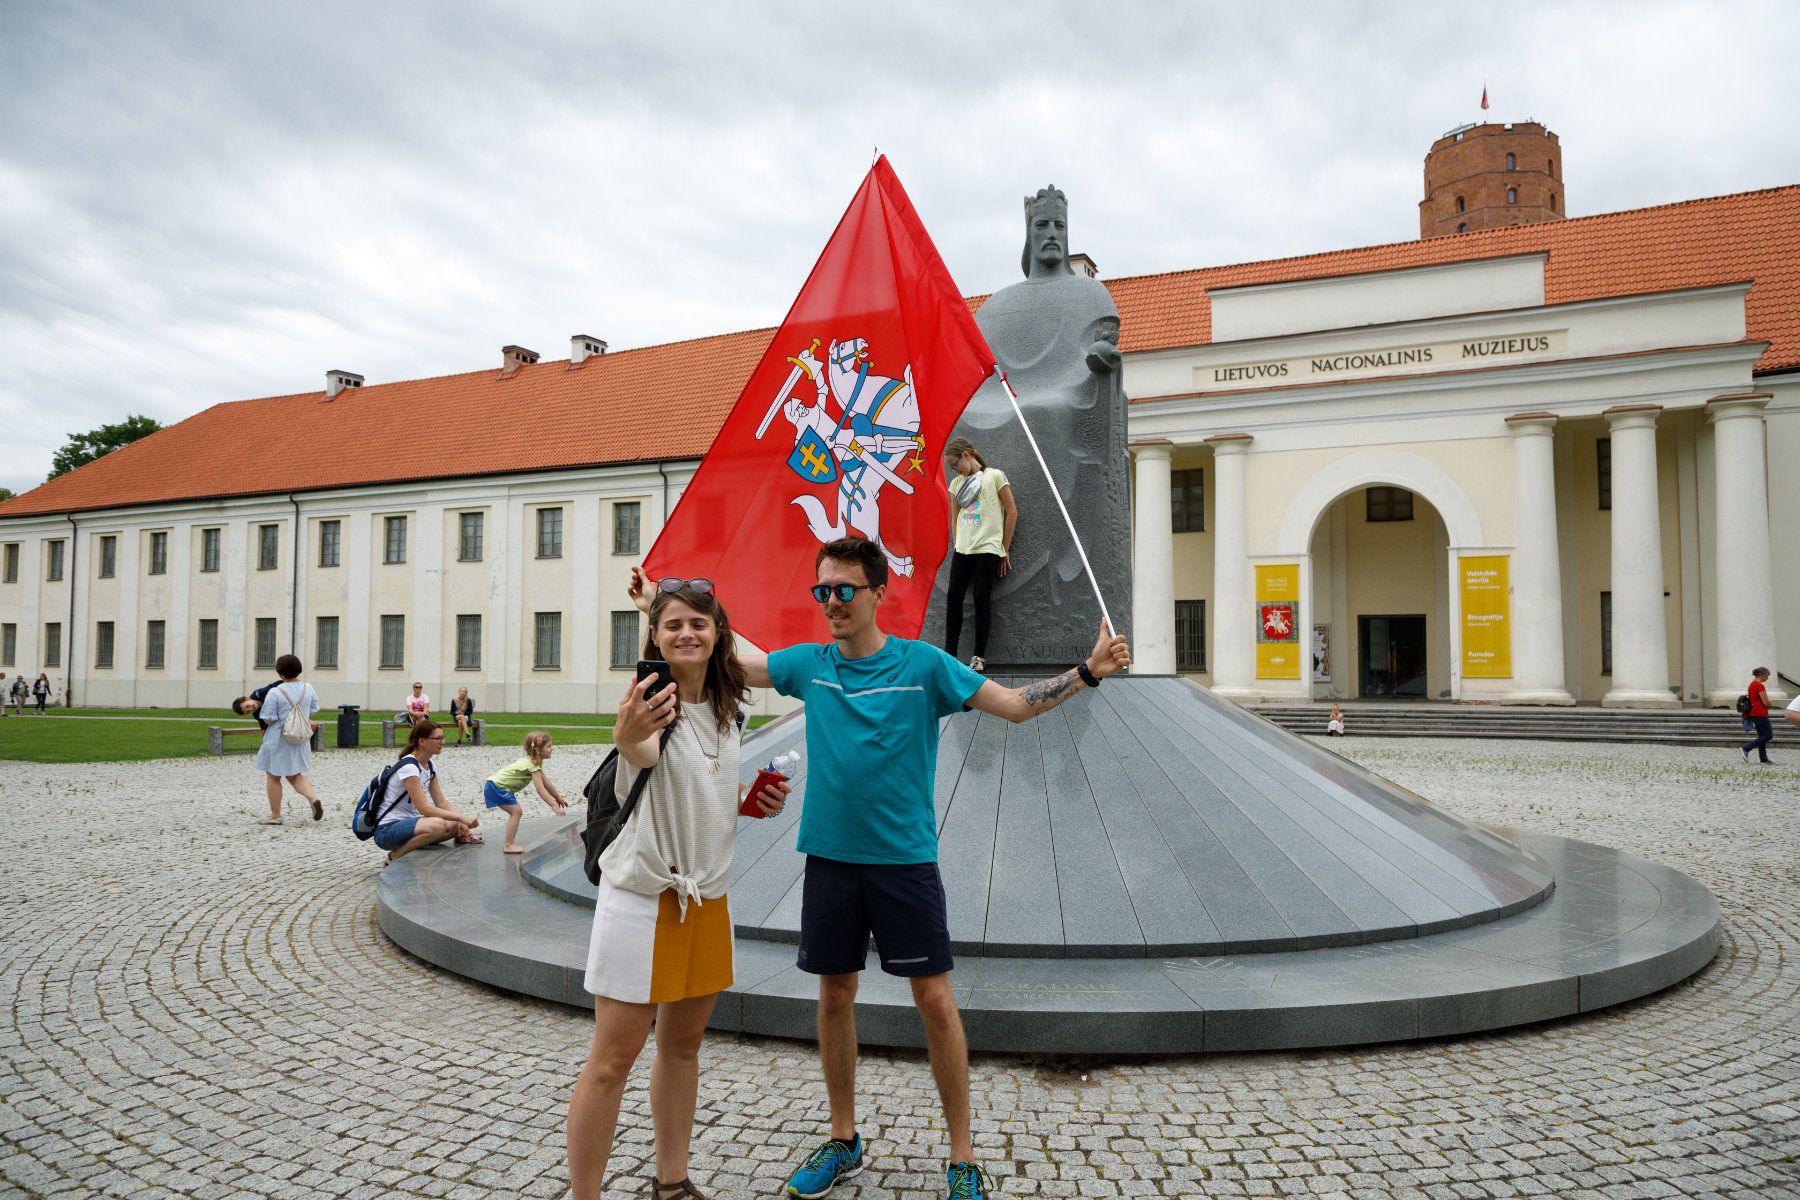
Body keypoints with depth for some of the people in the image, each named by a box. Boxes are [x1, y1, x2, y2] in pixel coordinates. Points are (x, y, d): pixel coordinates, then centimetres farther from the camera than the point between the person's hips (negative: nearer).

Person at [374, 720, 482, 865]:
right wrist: (461, 817, -26)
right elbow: (423, 808, -25)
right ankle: (394, 857, -17)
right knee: (437, 824, -34)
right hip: (387, 830, -9)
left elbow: (441, 802, 10)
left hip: (408, 823, 9)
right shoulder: (408, 767, -19)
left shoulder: (430, 766, 9)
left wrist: (461, 820, -8)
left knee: (457, 825, -10)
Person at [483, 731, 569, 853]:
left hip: (496, 785, 10)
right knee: (516, 812, -14)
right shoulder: (533, 766, -21)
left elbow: (546, 783, 20)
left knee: (516, 812, 13)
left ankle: (509, 843, 18)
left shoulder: (534, 763, 11)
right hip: (496, 787, -10)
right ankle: (508, 846, -14)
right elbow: (540, 789, -29)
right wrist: (554, 805, -31)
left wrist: (558, 797, 26)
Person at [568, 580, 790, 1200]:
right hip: (643, 893, -6)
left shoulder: (728, 711, 5)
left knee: (682, 1044, 17)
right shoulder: (651, 698, -15)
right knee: (613, 1057, -1)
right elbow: (646, 756, -41)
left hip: (708, 893, 6)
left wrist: (754, 803, 1)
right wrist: (628, 737, -63)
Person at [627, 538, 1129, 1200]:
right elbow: (730, 661, 12)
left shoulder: (922, 663, -5)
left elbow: (1015, 704, -6)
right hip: (830, 858, 3)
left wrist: (1088, 671, -17)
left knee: (936, 1001, 1)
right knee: (835, 996, 12)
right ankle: (843, 1141, 32)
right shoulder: (810, 664, 3)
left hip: (905, 859, -3)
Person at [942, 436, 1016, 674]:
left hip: (988, 548, -5)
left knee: (982, 597, -5)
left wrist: (1004, 549, -1)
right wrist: (956, 545, 15)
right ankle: (949, 653, 4)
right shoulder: (957, 482, 15)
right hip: (963, 548, 5)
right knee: (954, 595, -2)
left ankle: (979, 657, 0)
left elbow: (1012, 512, -1)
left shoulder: (995, 476, -1)